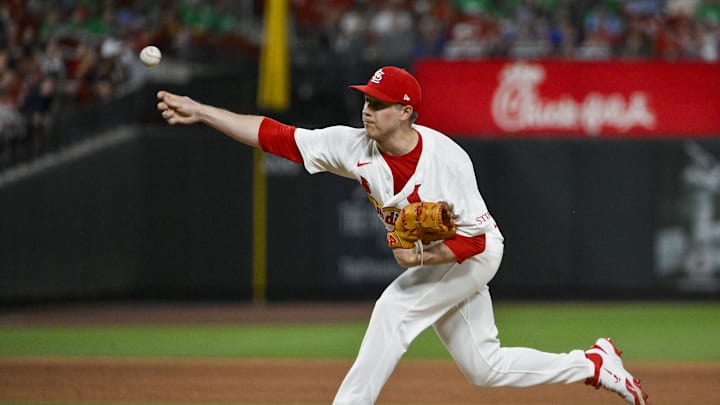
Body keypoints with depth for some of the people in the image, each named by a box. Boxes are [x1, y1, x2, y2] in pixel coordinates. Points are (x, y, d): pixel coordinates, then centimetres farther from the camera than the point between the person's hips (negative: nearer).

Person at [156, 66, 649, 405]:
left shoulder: (447, 159, -29)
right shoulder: (354, 146, -15)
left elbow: (472, 239, -24)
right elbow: (274, 135, -18)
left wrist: (422, 258, -37)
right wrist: (199, 111, -24)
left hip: (473, 254, -7)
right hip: (427, 260, 7)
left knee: (395, 308, -24)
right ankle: (595, 364, 23)